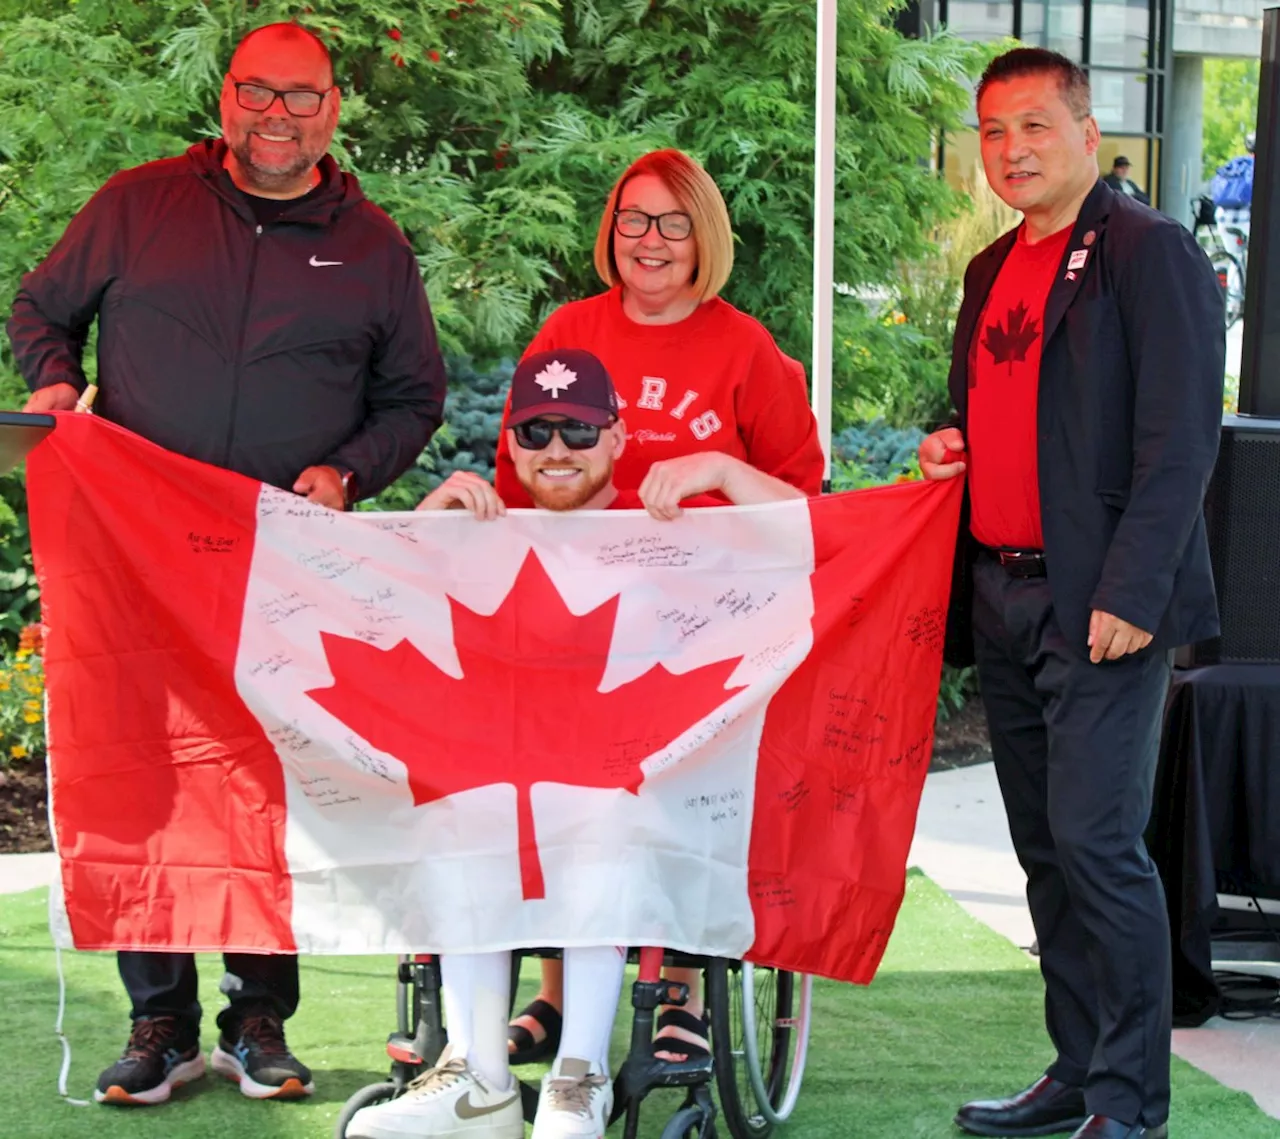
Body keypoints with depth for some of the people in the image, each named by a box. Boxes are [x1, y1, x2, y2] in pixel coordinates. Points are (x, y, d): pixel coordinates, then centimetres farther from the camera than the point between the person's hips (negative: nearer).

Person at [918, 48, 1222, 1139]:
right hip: (1002, 597, 8)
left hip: (1100, 605, -8)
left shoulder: (1148, 252, -7)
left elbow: (1180, 437, -14)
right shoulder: (994, 270, 17)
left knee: (1097, 840, -10)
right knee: (1045, 846, 11)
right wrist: (954, 448, 5)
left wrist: (1130, 593, -20)